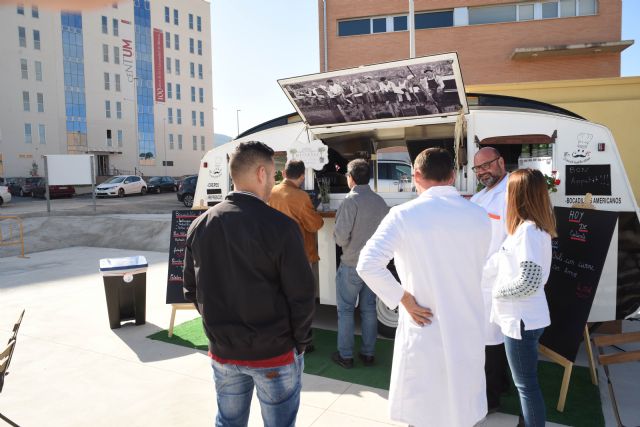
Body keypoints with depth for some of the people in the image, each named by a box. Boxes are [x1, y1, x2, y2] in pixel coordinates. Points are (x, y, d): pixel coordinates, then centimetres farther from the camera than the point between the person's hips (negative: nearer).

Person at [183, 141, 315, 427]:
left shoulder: (200, 226, -2)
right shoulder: (280, 226, -19)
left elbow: (192, 291, 6)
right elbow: (301, 295, -16)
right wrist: (300, 343, -1)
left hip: (223, 352, 5)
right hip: (275, 354, -4)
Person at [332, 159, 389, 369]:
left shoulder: (351, 200, -17)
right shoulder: (380, 202, 1)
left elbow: (341, 235, -20)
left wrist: (341, 242, 1)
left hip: (351, 265, -5)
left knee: (345, 310, 7)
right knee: (369, 309, 14)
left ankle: (345, 355, 16)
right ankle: (368, 353, 23)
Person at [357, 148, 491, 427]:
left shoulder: (404, 215, -15)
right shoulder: (479, 215, -3)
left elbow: (368, 265, -22)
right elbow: (477, 268, 7)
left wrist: (404, 298, -12)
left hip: (425, 330, -3)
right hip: (468, 330, 4)